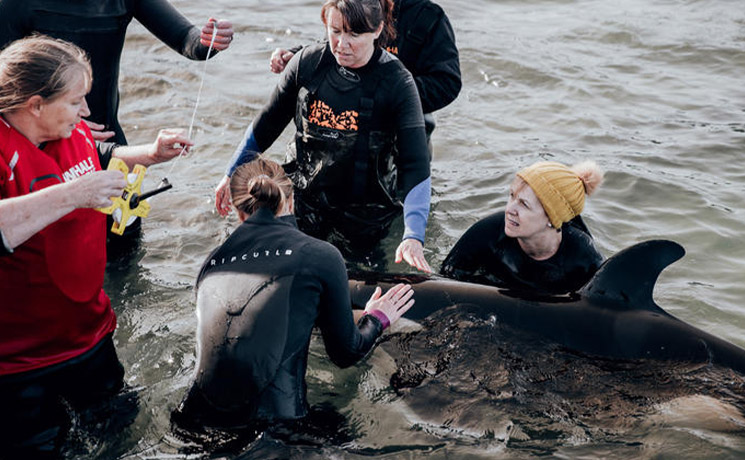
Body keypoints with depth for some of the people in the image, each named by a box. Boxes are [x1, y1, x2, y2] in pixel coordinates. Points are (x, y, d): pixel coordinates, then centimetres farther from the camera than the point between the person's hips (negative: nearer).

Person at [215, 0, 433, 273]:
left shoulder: (397, 83, -19)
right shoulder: (308, 63, -9)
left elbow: (416, 166, -24)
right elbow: (267, 126, 5)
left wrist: (413, 237, -36)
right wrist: (231, 176, 10)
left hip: (363, 217, -3)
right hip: (303, 200, 3)